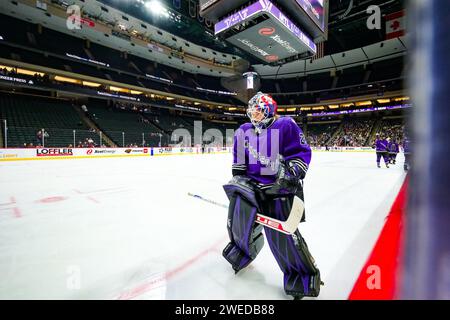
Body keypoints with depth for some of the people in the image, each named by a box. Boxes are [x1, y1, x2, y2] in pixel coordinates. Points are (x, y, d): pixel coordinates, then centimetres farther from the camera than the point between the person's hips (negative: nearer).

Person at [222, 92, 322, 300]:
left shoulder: (285, 125, -6)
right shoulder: (243, 132, 11)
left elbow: (302, 151, -8)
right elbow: (239, 161, 17)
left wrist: (291, 173, -19)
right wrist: (237, 178, 11)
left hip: (279, 185, -5)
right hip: (250, 182, 5)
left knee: (281, 232, -8)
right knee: (238, 217, -2)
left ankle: (304, 275, 18)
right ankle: (242, 250, 34)